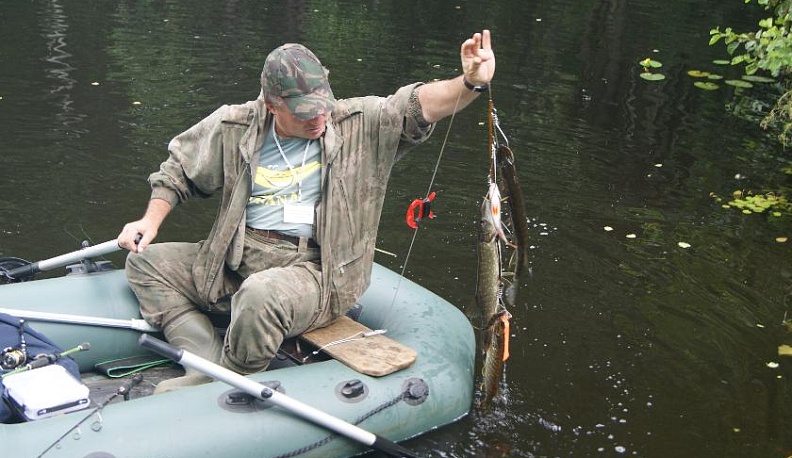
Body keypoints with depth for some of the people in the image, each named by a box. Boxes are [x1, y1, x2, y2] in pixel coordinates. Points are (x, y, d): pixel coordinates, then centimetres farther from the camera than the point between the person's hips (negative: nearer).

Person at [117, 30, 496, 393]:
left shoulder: (358, 125, -2)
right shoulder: (234, 128, 4)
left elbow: (418, 104, -16)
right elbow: (178, 170, 17)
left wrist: (470, 84, -34)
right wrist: (152, 219, 5)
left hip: (313, 272, -5)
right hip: (234, 261, 5)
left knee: (261, 295, -37)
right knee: (146, 262, -2)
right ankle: (210, 364, -17)